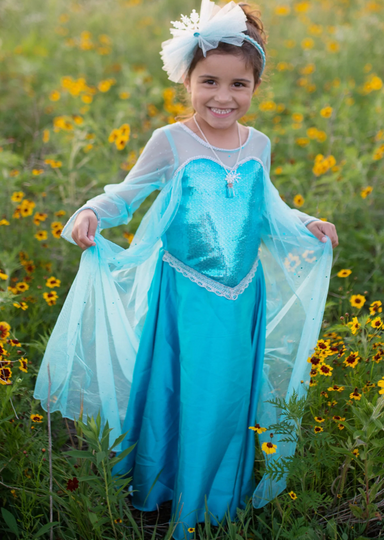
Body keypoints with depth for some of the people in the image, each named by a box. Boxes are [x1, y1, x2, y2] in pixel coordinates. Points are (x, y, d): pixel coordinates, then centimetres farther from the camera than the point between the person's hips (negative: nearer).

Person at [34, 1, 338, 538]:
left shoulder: (258, 145, 2)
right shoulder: (171, 141, -11)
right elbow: (128, 193, -4)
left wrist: (306, 224, 7)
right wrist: (91, 212, -23)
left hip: (243, 293, 4)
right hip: (183, 294, -4)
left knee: (229, 393, 14)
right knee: (177, 391, 6)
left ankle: (220, 496, 37)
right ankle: (163, 493, 31)